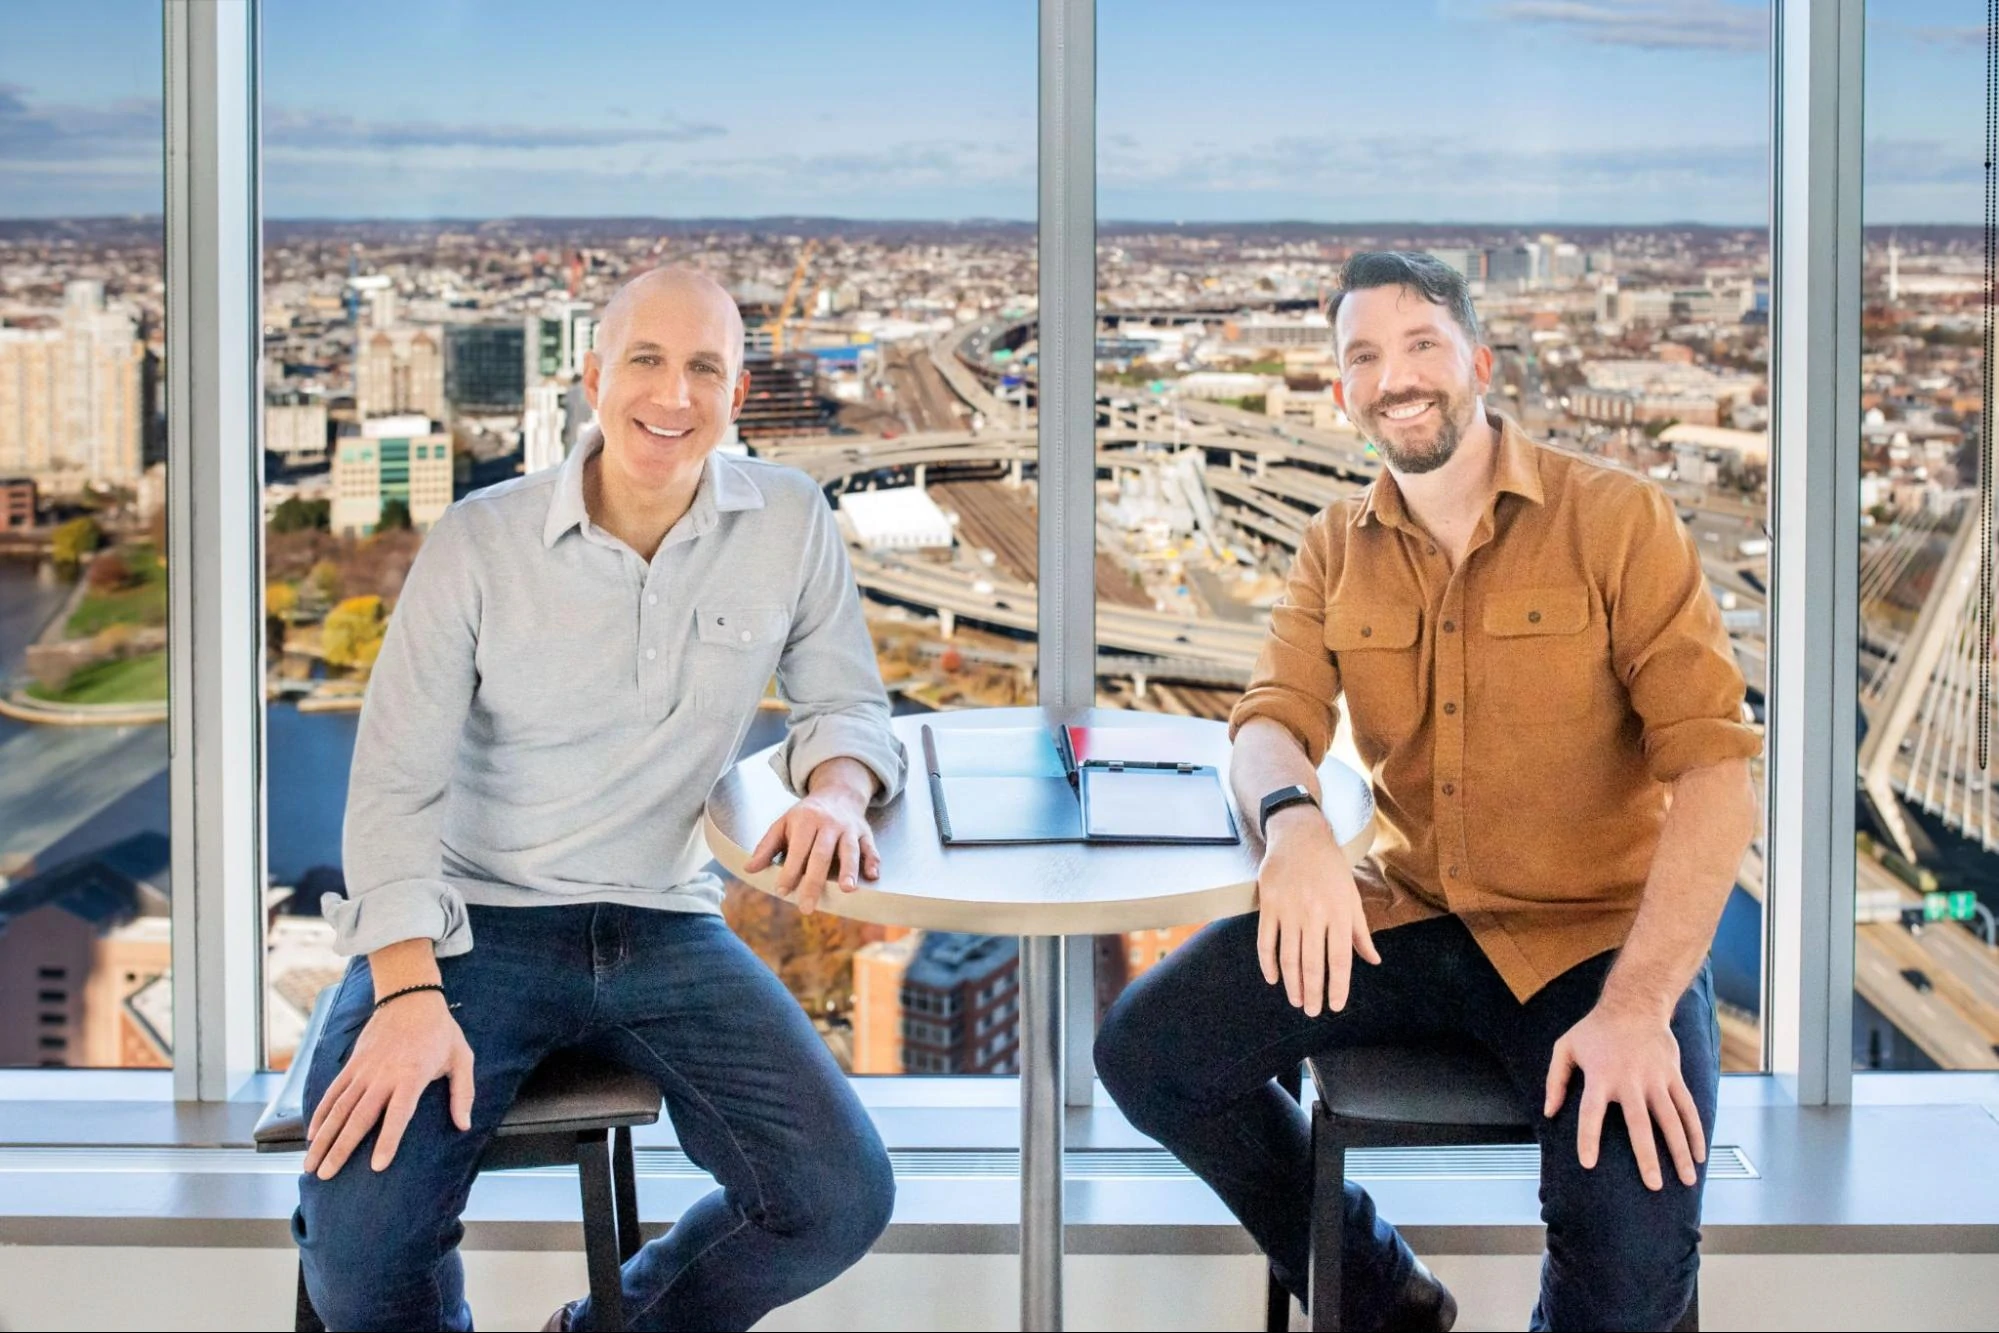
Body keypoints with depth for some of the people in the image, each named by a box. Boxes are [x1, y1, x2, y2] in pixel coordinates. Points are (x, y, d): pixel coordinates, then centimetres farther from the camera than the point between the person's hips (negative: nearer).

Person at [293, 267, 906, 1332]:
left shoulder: (791, 523, 0)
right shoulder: (481, 540, -7)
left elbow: (845, 701, 11)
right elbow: (397, 780, -9)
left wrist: (835, 789, -14)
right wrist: (408, 992, -23)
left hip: (663, 926, 3)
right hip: (477, 923, -3)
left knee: (840, 1202, -16)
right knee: (357, 1247, -24)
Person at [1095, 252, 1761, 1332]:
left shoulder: (1617, 520, -8)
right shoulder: (1336, 550, 7)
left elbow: (1714, 766, -14)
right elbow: (1270, 721, -2)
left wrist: (1640, 1005, -27)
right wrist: (1291, 819, -29)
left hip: (1597, 933, -4)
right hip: (1406, 916, 5)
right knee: (1141, 1052, -11)